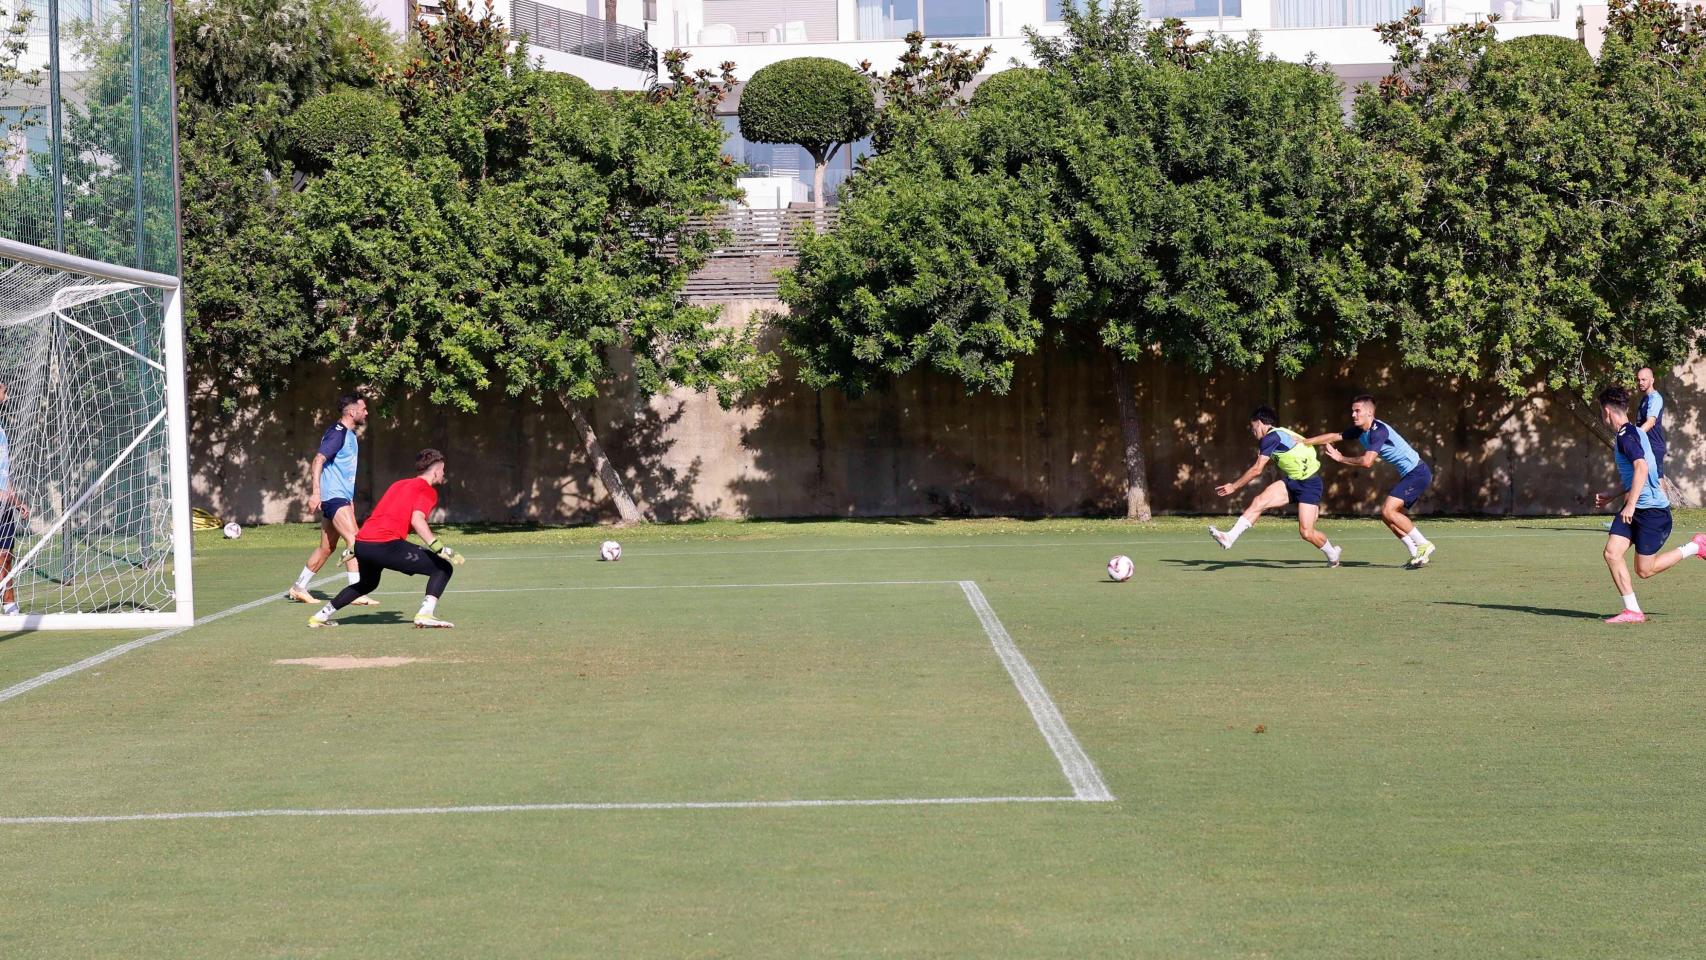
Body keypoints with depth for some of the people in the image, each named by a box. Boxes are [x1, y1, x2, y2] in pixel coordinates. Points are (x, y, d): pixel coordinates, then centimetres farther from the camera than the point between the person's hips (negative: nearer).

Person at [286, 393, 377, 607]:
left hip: (341, 497, 10)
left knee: (327, 547, 13)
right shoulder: (337, 433, -13)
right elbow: (318, 460, -20)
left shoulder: (350, 435, 17)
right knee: (354, 541, -18)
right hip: (333, 496, -10)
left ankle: (298, 588, 22)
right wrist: (316, 491, -29)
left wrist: (350, 499, 28)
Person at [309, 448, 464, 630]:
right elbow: (417, 520, -15)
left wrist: (356, 550, 35)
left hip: (361, 542, 8)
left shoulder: (398, 485, 26)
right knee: (443, 568, -1)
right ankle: (425, 614, -18)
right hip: (386, 545, -8)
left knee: (367, 584, 36)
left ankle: (321, 615, 35)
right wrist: (441, 549, -20)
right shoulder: (428, 490, 3)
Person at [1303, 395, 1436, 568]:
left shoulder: (1379, 430, -21)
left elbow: (1367, 462, -28)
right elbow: (1334, 437, 14)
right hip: (1408, 475, 10)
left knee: (1388, 511, -18)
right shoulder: (1360, 430, 7)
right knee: (1387, 515, 7)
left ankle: (1423, 545, -11)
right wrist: (1303, 442, 10)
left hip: (1417, 473, -10)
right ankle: (1417, 553, 7)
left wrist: (1341, 458, -14)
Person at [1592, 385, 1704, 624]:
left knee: (1644, 570, -1)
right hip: (1635, 509, 10)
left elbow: (1641, 468, -31)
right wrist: (1613, 496, 30)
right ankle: (1633, 611, -2)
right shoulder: (1632, 433, 15)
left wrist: (1631, 504, -35)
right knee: (1611, 553, -4)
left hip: (1653, 510, -10)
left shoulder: (1627, 436, -16)